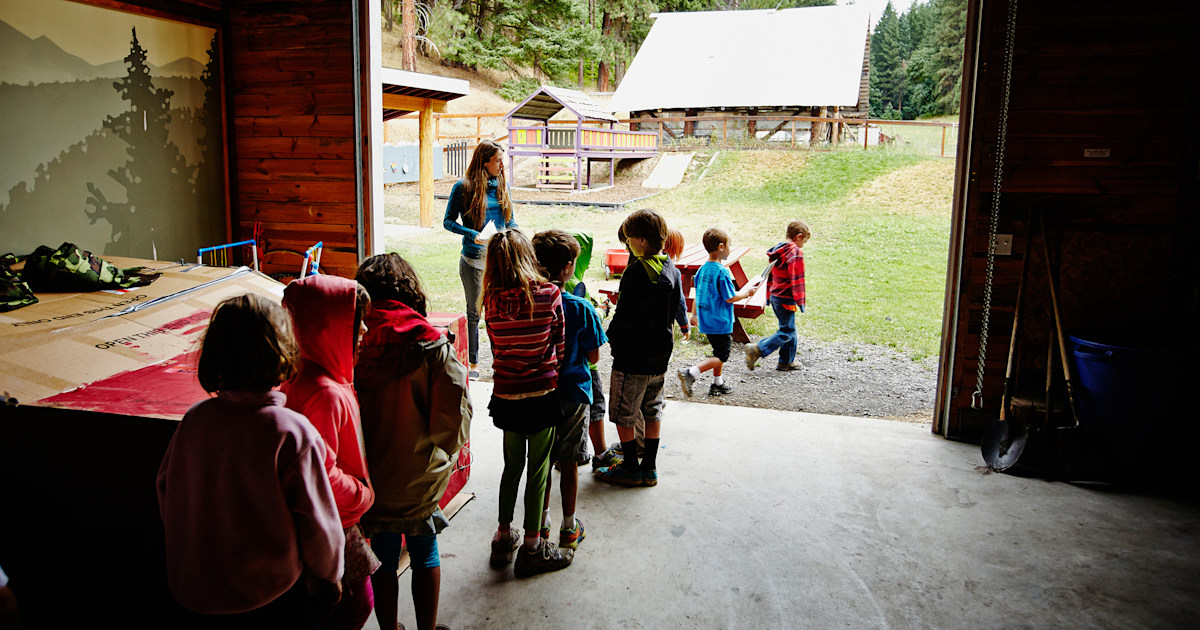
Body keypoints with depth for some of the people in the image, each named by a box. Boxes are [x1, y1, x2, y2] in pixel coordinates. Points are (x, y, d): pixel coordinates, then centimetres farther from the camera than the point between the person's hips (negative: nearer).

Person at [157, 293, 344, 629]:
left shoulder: (195, 418, -11)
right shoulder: (294, 434, -23)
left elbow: (166, 488, 3)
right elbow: (318, 523, -16)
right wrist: (329, 577, 2)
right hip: (270, 598, -4)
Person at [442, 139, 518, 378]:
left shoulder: (502, 185, 10)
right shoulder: (464, 187, -5)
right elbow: (448, 221, -4)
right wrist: (474, 235, -18)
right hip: (474, 259, -4)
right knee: (474, 312, 6)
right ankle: (473, 363, 18)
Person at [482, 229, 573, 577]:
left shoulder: (492, 300, -4)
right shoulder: (549, 294, -12)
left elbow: (496, 347, 2)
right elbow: (558, 346, -4)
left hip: (505, 395, 3)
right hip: (541, 394, -3)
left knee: (512, 466, 20)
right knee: (538, 470, 8)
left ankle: (503, 539, 31)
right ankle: (532, 548, 17)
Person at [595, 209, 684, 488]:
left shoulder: (636, 272, -21)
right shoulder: (671, 270, 4)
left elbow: (625, 316, -19)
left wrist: (612, 337, -2)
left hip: (632, 355, -8)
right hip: (660, 354, 8)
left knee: (623, 415, 6)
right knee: (652, 412, 17)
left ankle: (630, 468, 14)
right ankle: (649, 467, 23)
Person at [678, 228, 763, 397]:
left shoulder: (702, 269, 4)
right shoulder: (722, 272, -20)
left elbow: (698, 293, 13)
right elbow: (731, 298, -17)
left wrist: (694, 315, 23)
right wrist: (746, 292, 1)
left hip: (706, 320, 9)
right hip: (720, 323, -8)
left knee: (720, 352, 22)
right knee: (721, 357, -1)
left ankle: (717, 384, 31)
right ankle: (690, 373, -14)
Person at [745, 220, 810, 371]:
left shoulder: (778, 250, 12)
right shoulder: (796, 252, -15)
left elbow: (771, 275, 19)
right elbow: (797, 278, -19)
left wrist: (769, 295, 25)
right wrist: (800, 301, -16)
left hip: (775, 296, 10)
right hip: (786, 298, -10)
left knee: (789, 329, 18)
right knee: (787, 332, -3)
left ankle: (787, 362, 24)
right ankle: (757, 350, -11)